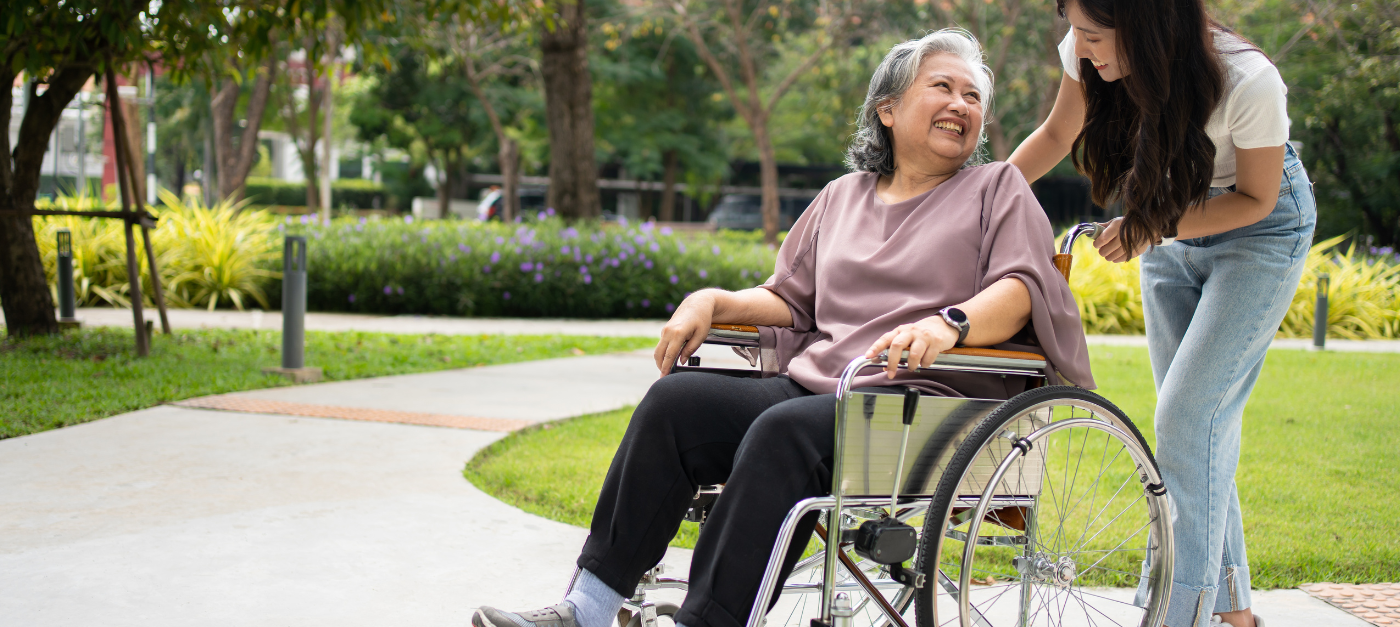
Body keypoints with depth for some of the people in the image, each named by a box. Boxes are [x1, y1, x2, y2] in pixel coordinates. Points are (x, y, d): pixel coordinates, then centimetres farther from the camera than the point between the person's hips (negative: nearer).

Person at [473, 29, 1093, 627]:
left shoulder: (999, 188, 11)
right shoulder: (842, 196, 25)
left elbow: (1021, 289, -5)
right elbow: (789, 300, 26)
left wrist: (948, 323, -25)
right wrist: (712, 301, 7)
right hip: (813, 385, 5)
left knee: (784, 431, -34)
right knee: (675, 400, -18)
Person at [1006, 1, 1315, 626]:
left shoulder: (1249, 83, -35)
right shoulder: (1089, 57, -22)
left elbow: (1256, 198, -17)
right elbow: (1056, 134, -1)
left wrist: (1157, 226, -25)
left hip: (1261, 229, -5)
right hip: (1170, 226, 5)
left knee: (1187, 415, -15)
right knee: (1197, 421, 5)